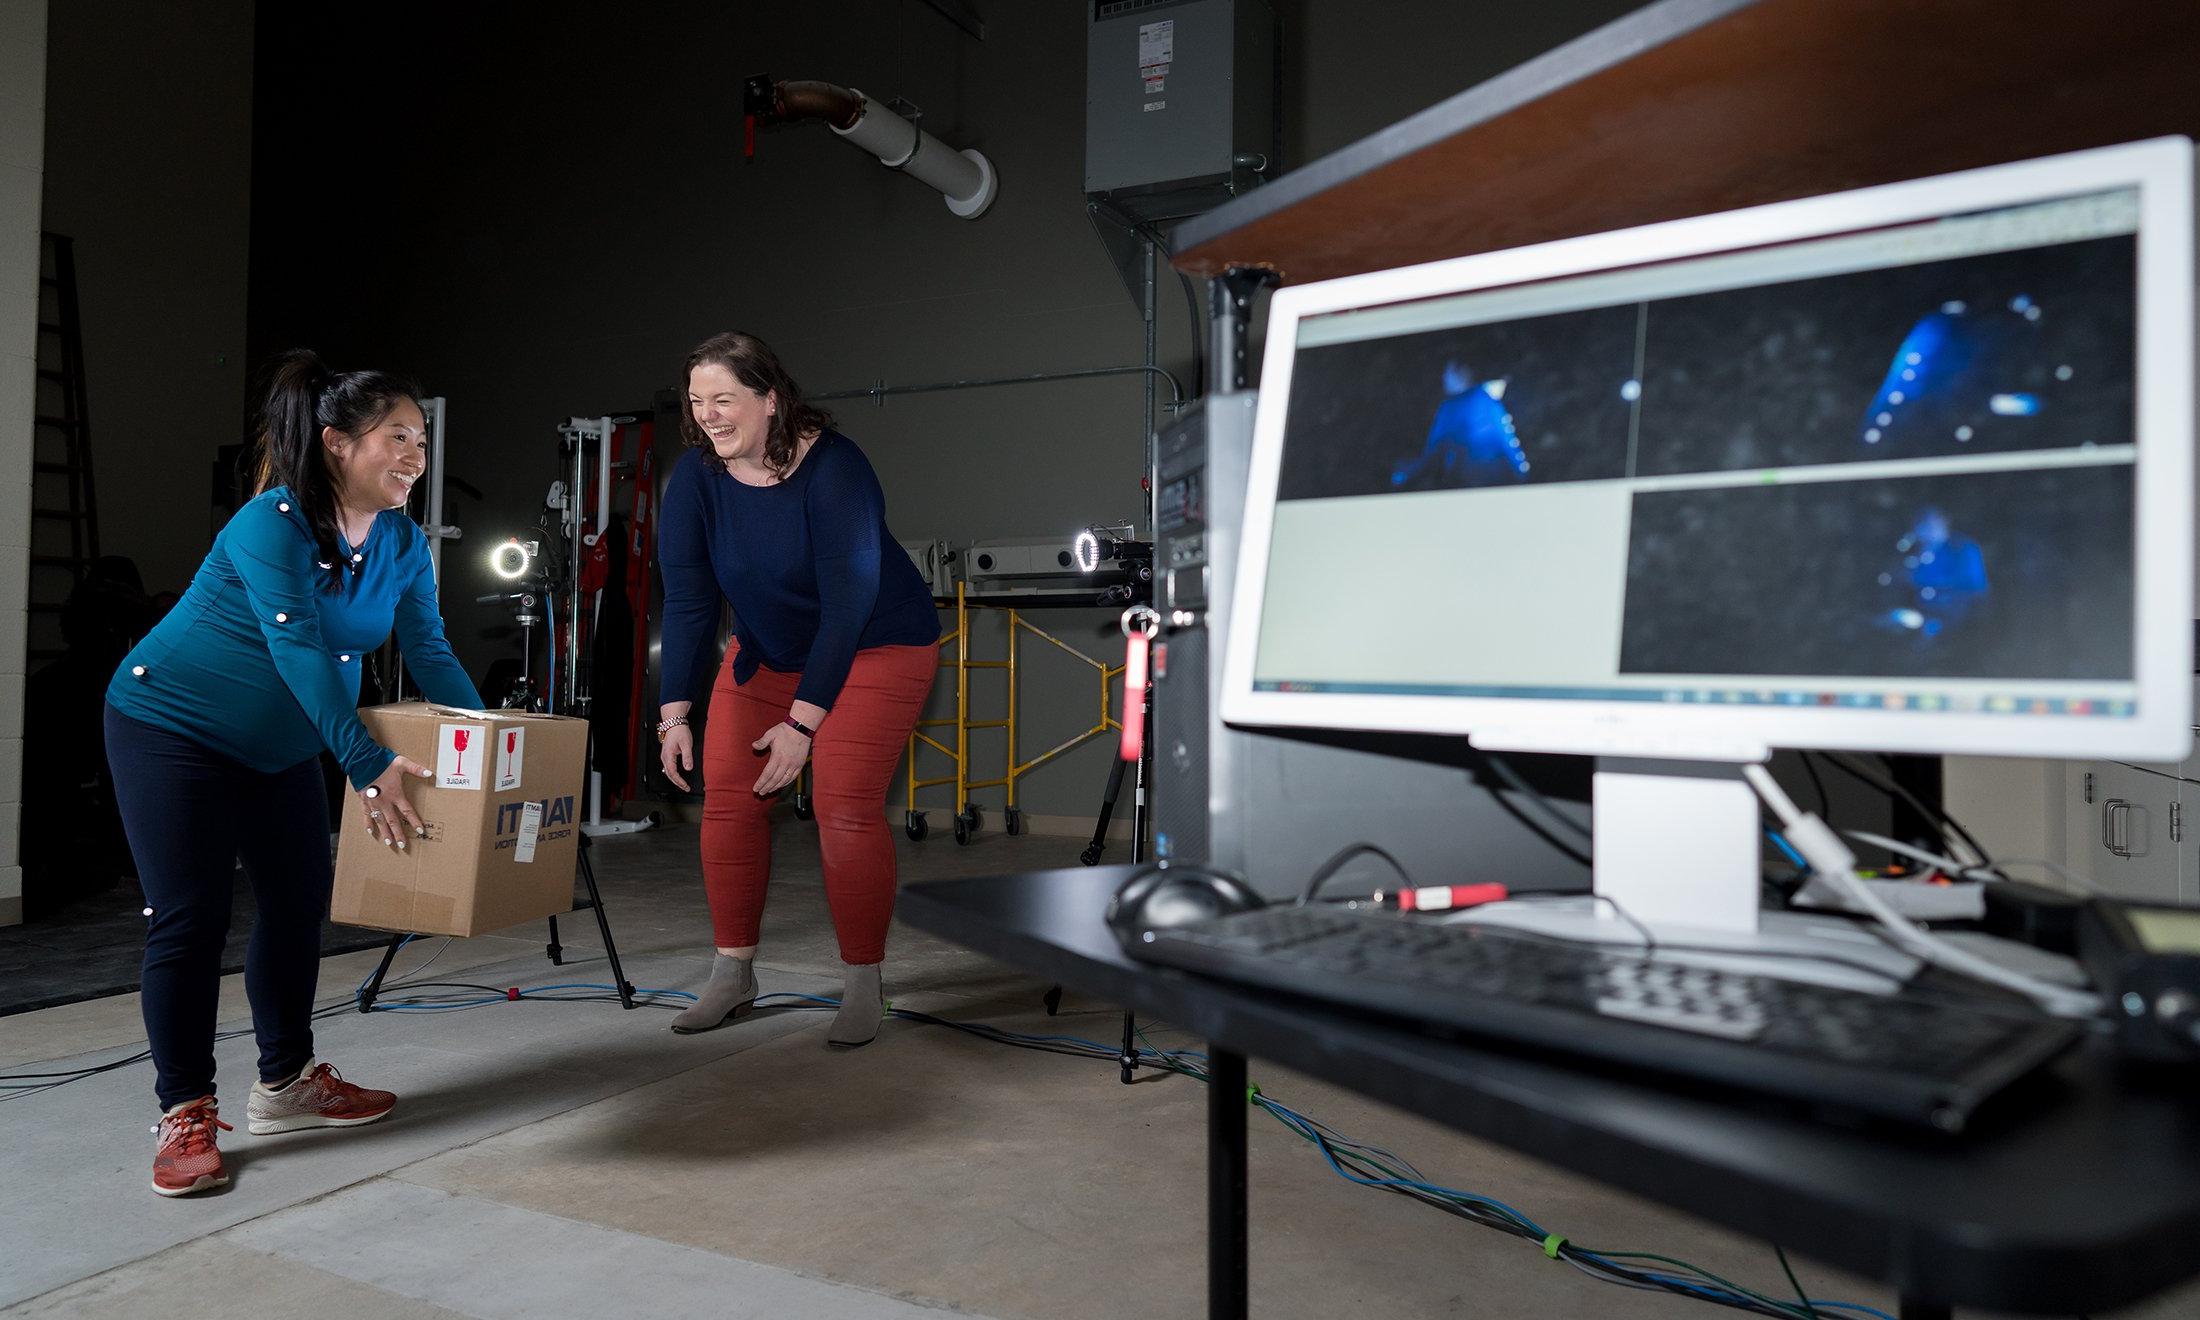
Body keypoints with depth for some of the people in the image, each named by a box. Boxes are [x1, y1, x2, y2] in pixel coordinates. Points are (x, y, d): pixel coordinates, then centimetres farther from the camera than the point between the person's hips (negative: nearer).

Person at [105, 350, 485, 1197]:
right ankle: (185, 1117, 3)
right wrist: (368, 768, -44)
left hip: (279, 746, 7)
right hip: (173, 728, -7)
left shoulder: (402, 543, -5)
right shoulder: (273, 525, -26)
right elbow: (300, 652, -37)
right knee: (191, 918, -7)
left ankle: (286, 1082, 24)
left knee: (300, 902, 9)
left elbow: (430, 657, -3)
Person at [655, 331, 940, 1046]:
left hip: (874, 646, -5)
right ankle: (732, 975, 13)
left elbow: (848, 602, -28)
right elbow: (686, 600, -14)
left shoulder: (834, 467, -28)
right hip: (766, 649, 5)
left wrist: (803, 723, -29)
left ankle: (862, 986, 1)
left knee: (846, 806, -14)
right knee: (727, 797, -2)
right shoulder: (696, 476, -13)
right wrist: (675, 714, -21)